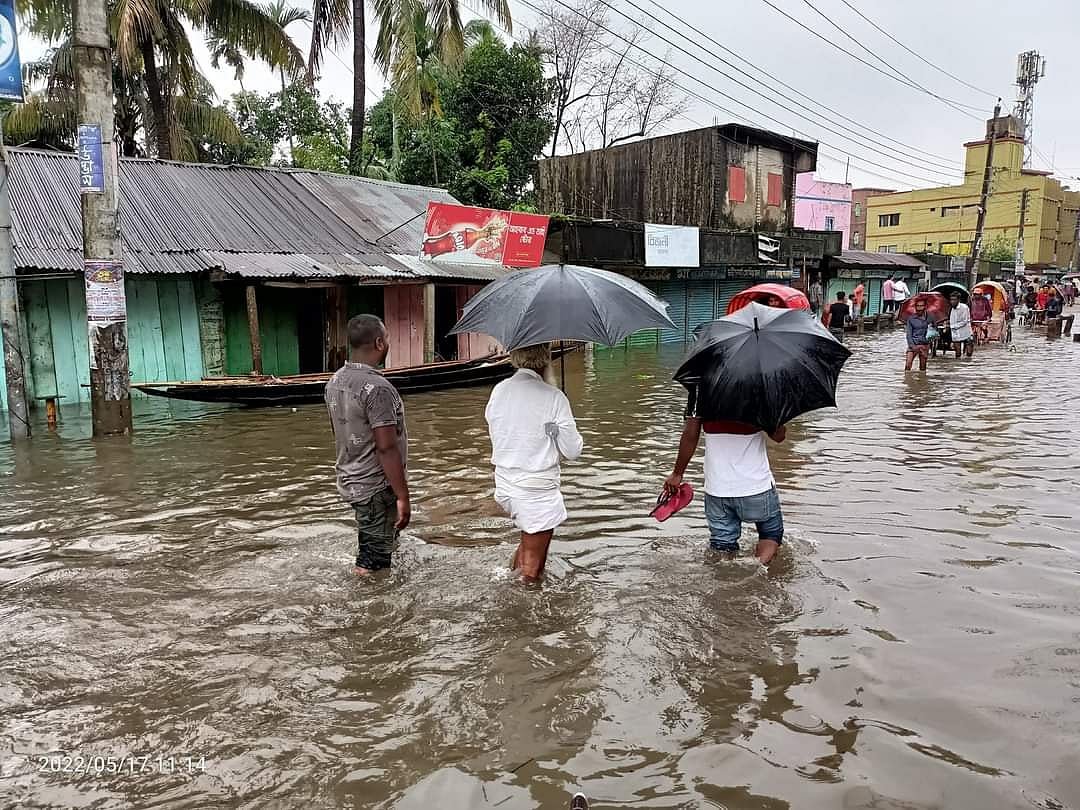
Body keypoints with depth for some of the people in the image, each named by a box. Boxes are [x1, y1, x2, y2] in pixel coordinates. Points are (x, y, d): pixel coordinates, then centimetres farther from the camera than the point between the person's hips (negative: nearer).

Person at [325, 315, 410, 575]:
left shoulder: (335, 382, 6)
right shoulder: (377, 387, -22)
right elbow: (386, 448, -24)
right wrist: (403, 497, -19)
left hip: (349, 483, 9)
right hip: (377, 488, -9)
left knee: (367, 551, 24)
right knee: (374, 564, 1)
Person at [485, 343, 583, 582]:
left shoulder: (499, 390, -1)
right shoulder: (554, 397, -16)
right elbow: (573, 451, -9)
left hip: (504, 486, 5)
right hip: (538, 491, -5)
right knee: (533, 566, 9)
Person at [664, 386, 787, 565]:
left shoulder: (700, 384, -5)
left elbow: (690, 435, -3)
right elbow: (779, 436, -3)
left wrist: (677, 473, 7)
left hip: (717, 487, 2)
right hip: (756, 484, -2)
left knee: (723, 543, 13)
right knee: (772, 533, 19)